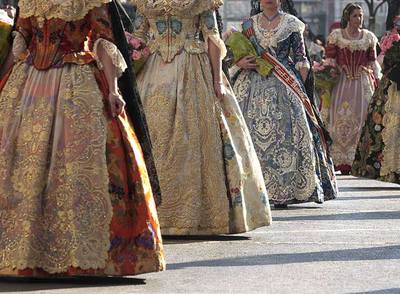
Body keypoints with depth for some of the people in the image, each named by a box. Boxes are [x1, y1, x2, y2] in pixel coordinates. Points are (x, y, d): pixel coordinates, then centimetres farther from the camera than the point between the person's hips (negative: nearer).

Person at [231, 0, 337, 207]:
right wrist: (240, 63, -5)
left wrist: (299, 86, -6)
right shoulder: (249, 25, 12)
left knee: (283, 133, -11)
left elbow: (301, 60, 4)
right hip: (253, 86, 2)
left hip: (283, 84, -2)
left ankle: (282, 193, -9)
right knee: (252, 134, -5)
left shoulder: (291, 24, 5)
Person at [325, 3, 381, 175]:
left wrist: (377, 80, 7)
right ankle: (341, 160, -3)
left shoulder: (369, 37, 9)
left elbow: (373, 62, 13)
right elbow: (330, 60, 3)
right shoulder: (336, 36, 3)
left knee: (362, 117, -4)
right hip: (342, 81, -2)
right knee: (341, 118, -7)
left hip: (364, 83, 2)